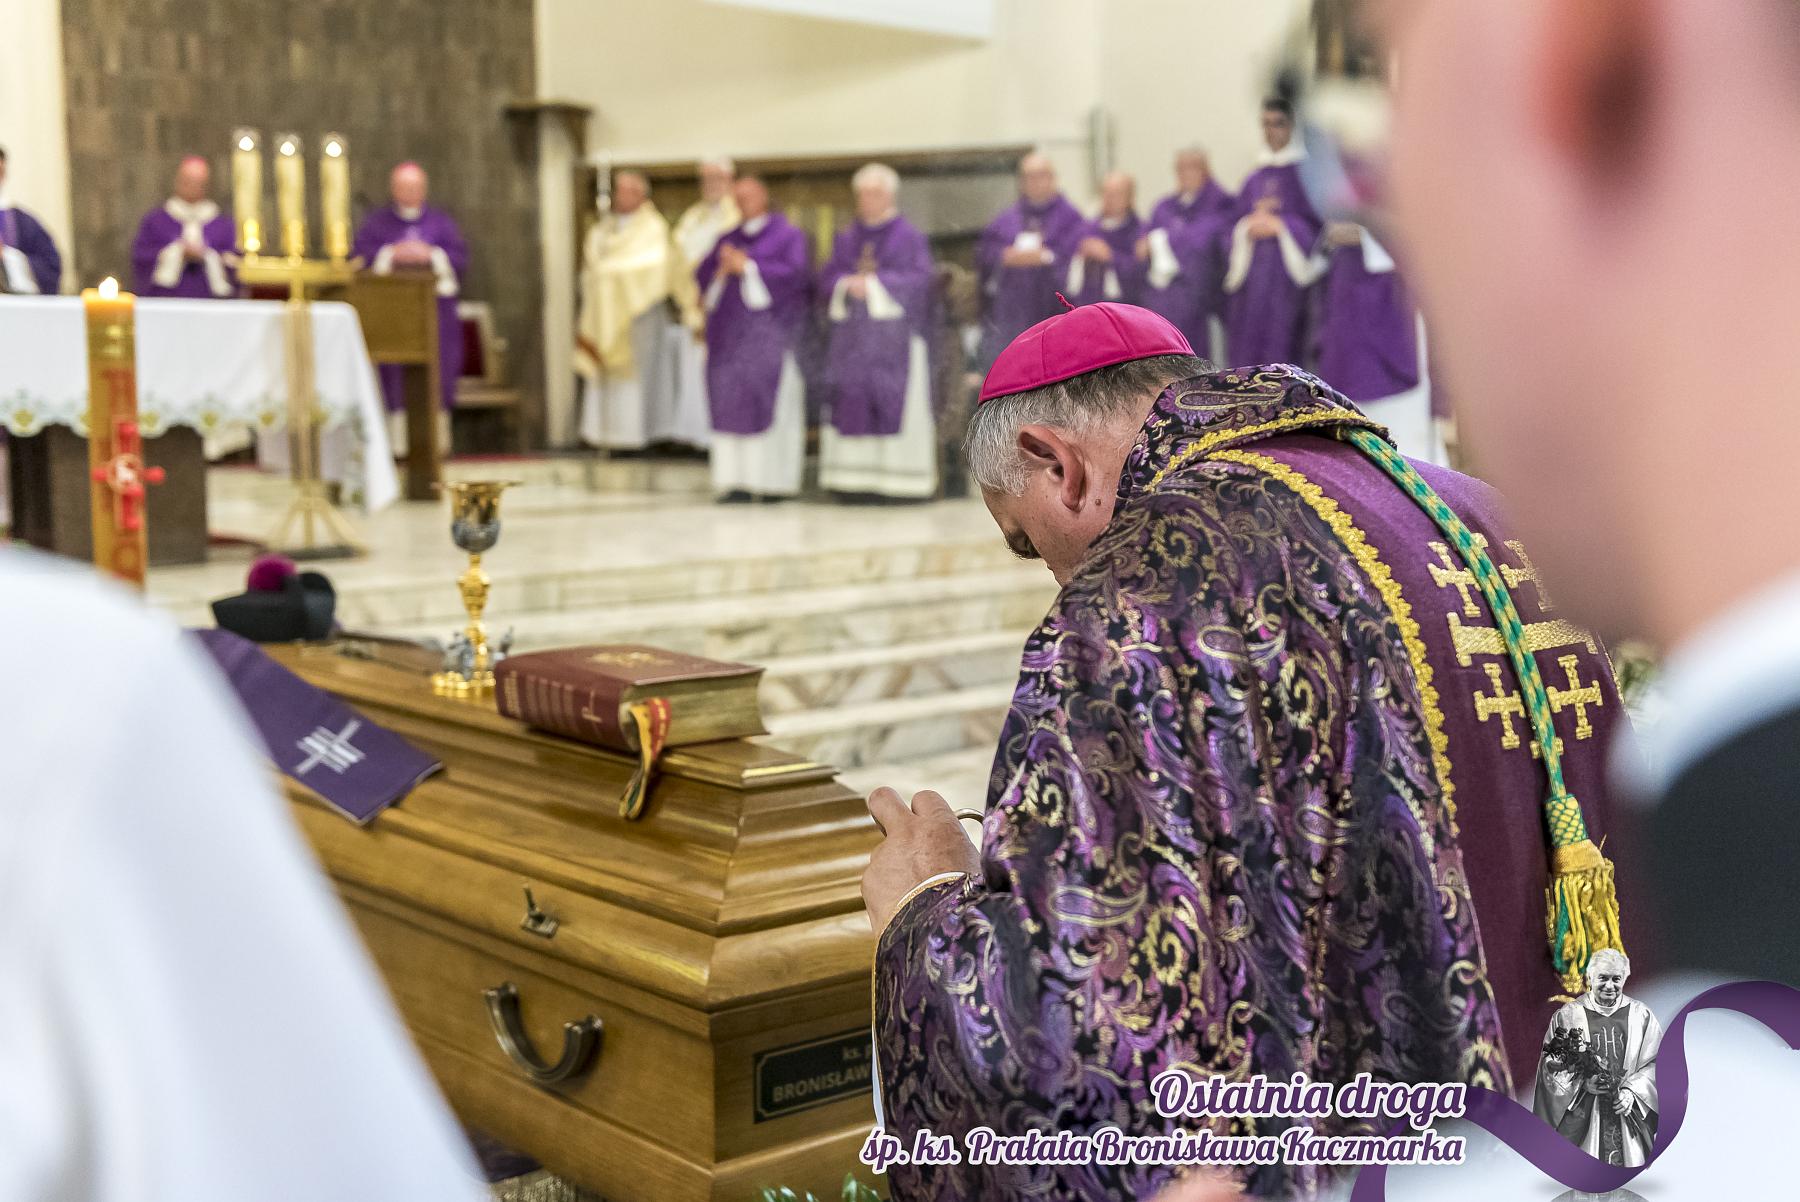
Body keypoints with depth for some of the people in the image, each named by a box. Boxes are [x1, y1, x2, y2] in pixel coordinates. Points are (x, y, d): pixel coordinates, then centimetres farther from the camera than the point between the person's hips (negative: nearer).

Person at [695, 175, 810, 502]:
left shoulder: (788, 235, 5)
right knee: (730, 403, -2)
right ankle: (736, 481, -3)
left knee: (770, 401, -9)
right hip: (729, 330, 5)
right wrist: (721, 269, -8)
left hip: (769, 327, -5)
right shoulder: (727, 237, 19)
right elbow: (704, 274, 14)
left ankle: (775, 480, -7)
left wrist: (748, 267, -11)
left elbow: (795, 273, -9)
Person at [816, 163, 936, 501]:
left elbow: (920, 280, -7)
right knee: (852, 405, -2)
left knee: (900, 406, -6)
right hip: (852, 338, 4)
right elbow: (827, 279, 12)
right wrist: (848, 284, -10)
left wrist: (874, 283, -13)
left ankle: (901, 479, -4)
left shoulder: (910, 237, 3)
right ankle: (855, 477, 0)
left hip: (896, 336, -4)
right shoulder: (846, 240, 17)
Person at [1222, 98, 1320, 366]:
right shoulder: (1255, 179, 17)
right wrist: (1251, 224, -5)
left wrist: (1279, 226, -10)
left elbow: (1316, 223, -5)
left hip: (1288, 273, -5)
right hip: (1252, 277, 5)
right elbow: (1235, 225, 15)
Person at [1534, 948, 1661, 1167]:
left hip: (1628, 1113, 1)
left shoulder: (1641, 1016, 7)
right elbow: (1551, 1064, 2)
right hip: (1581, 1116, -1)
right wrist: (1582, 1084, -14)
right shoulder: (1567, 1016, 3)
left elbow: (1656, 1063, 4)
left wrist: (1632, 1091, -11)